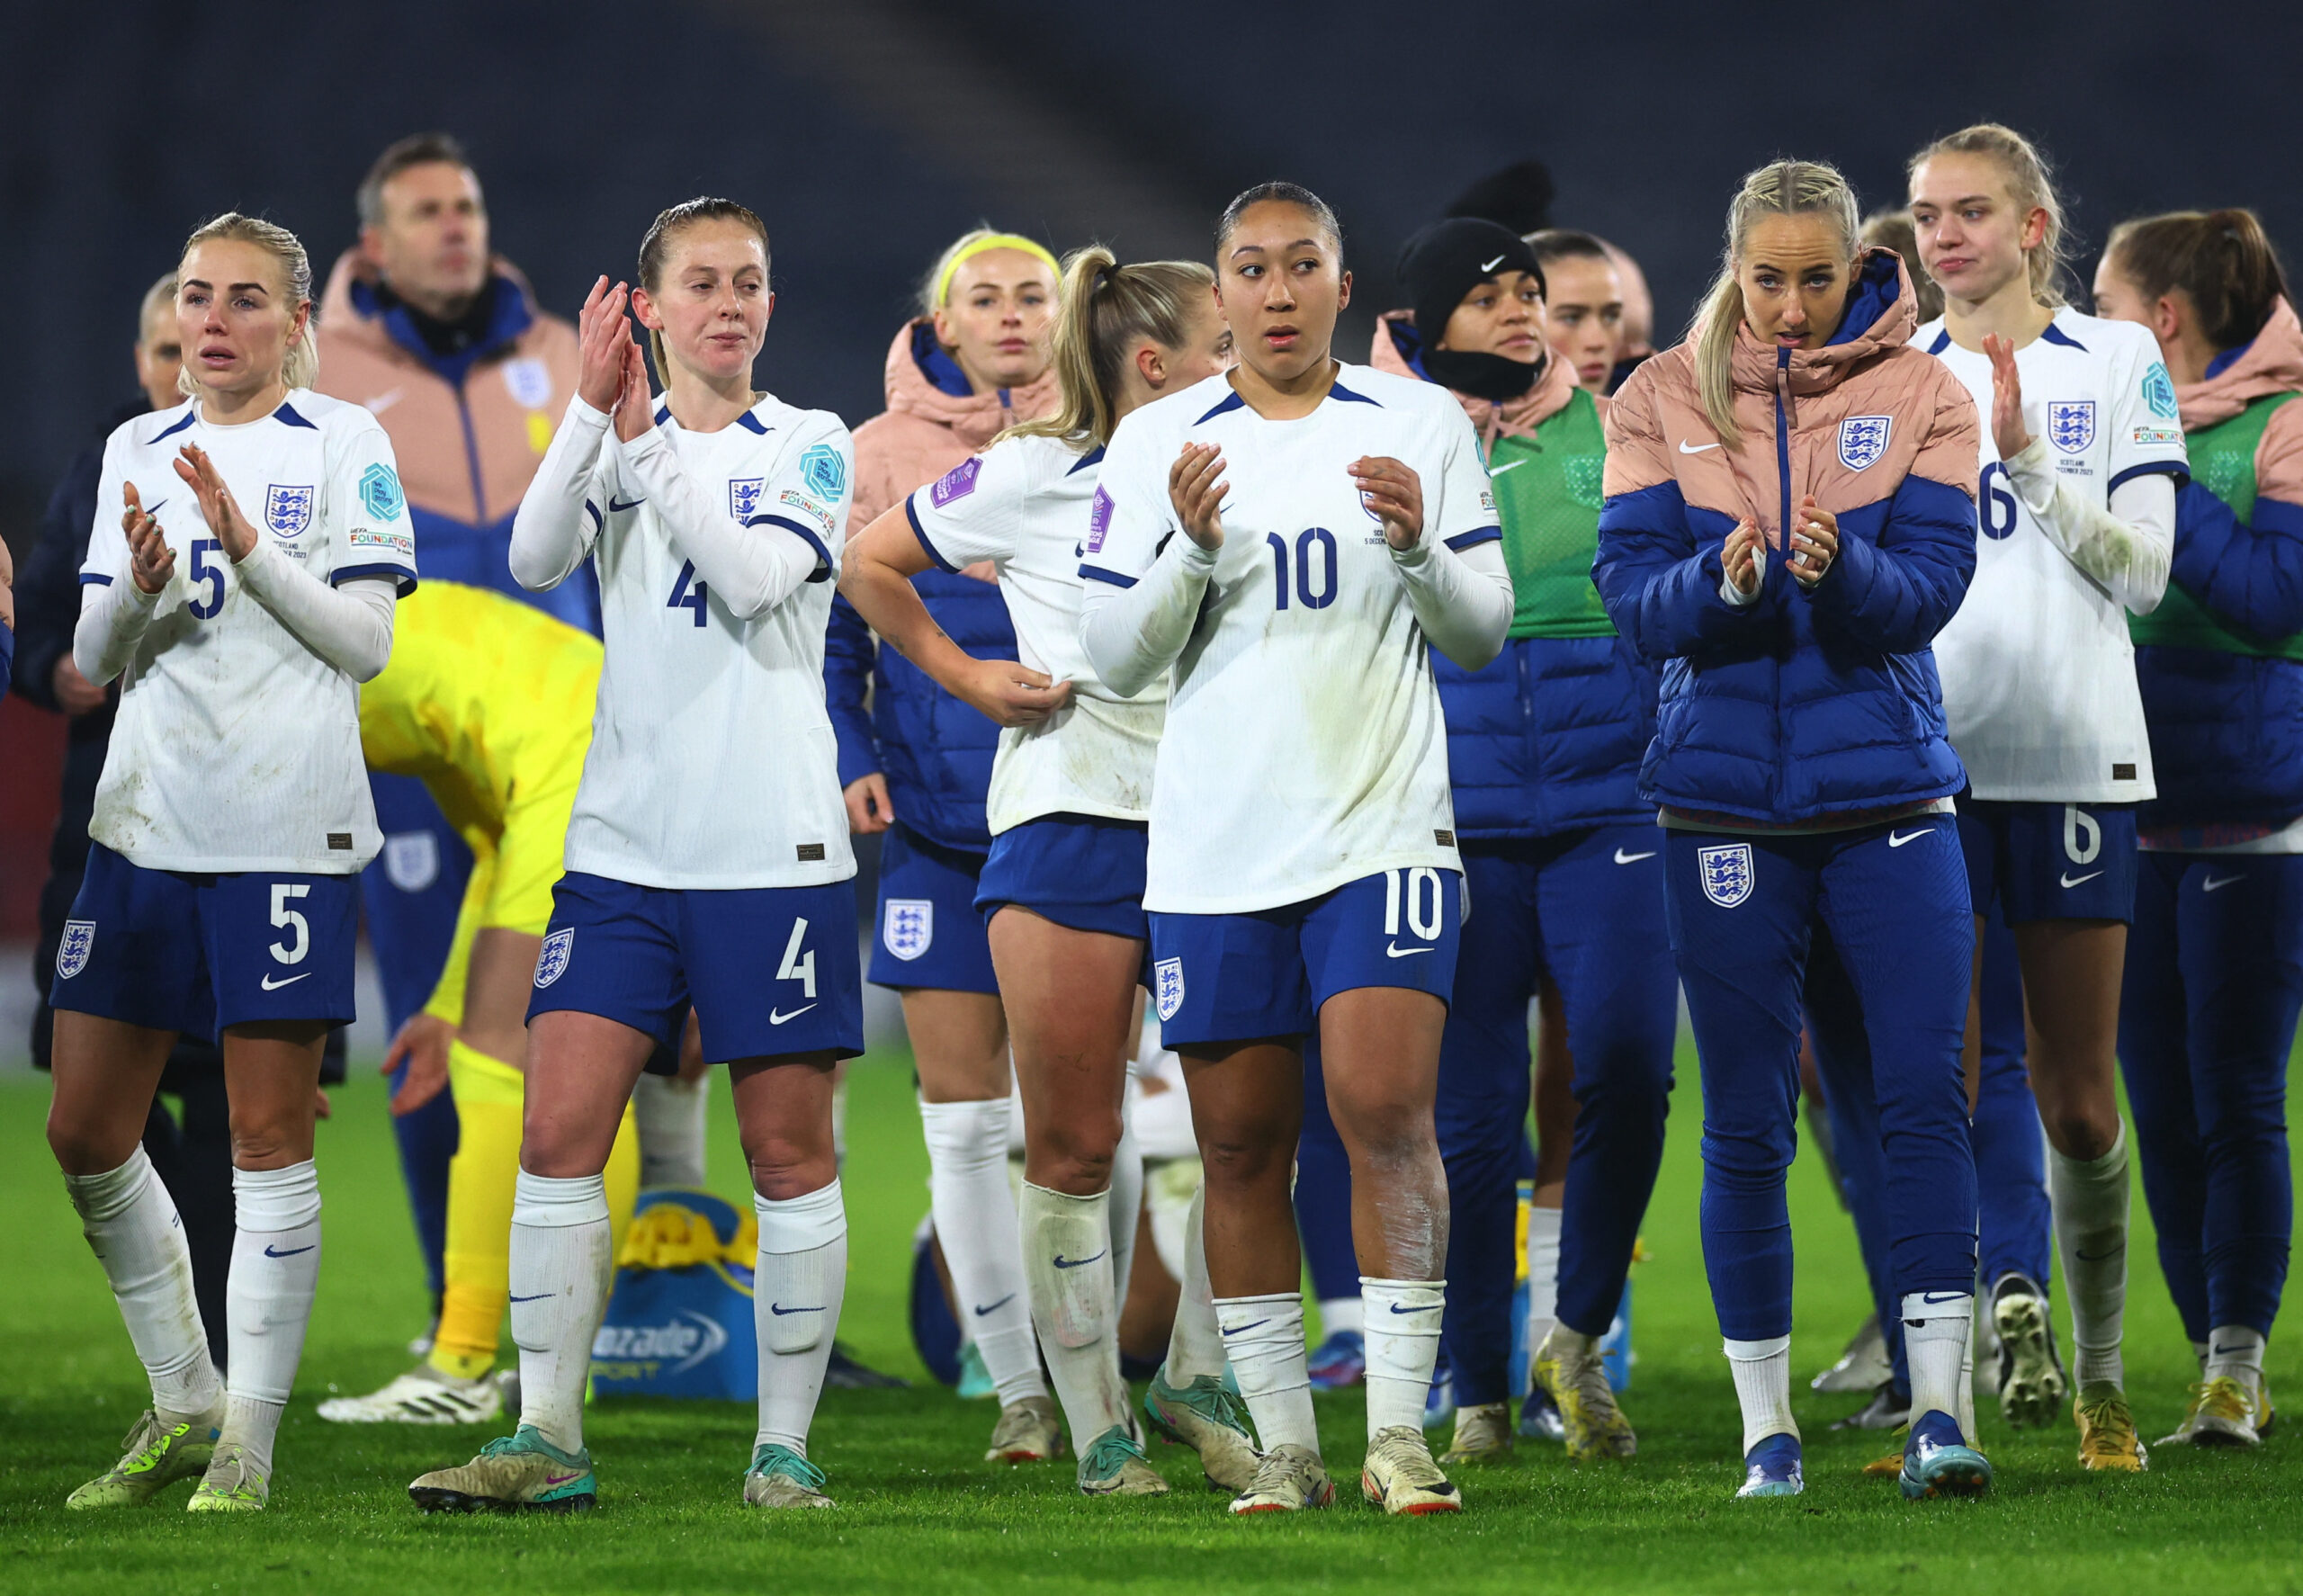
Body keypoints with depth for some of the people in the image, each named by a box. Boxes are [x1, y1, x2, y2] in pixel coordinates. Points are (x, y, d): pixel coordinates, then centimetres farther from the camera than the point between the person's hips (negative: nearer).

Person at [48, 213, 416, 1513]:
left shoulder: (345, 445, 0)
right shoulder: (137, 453, 14)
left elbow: (367, 641, -6)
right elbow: (99, 661, 12)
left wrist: (246, 543, -17)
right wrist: (139, 589, -9)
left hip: (286, 828, -5)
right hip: (149, 820, 5)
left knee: (270, 1136, -4)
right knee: (87, 1132, 4)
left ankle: (248, 1446, -1)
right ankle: (183, 1406, 19)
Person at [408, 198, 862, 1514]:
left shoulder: (809, 445, 2)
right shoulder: (617, 445, 10)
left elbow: (756, 576, -15)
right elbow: (536, 557, -8)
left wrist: (646, 438, -16)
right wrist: (593, 411, -18)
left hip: (775, 850, -3)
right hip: (624, 848, 3)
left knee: (790, 1150, 0)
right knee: (560, 1130, -5)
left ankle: (785, 1447, 7)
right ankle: (548, 1442, -1)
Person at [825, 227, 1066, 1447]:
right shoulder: (885, 452, 6)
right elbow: (836, 622, 10)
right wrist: (851, 755, -1)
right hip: (937, 813, 1)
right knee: (962, 1118, 1)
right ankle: (1019, 1392, 8)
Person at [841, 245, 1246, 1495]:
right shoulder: (1031, 475, 1)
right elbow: (870, 564, 10)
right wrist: (966, 676, 4)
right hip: (1069, 818, -3)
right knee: (1071, 1151, -1)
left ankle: (1200, 1383, 9)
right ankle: (1097, 1430, 8)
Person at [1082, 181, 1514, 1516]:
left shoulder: (1422, 426, 4)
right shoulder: (1156, 444, 6)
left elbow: (1482, 635, 4)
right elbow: (1116, 658, 4)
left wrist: (1420, 546, -15)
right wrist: (1191, 547, -13)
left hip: (1382, 829, -2)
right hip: (1214, 844, 2)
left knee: (1389, 1112, -15)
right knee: (1242, 1146, 3)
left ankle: (1400, 1431, -13)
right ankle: (1285, 1445, 10)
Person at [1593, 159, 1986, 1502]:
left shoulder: (1922, 396, 2)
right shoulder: (1662, 401, 4)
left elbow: (1932, 586, -8)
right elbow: (1633, 595, -4)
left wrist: (1840, 567, -28)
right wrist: (1723, 580, -25)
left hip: (1887, 787, -1)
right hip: (1726, 800, 1)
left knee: (1926, 1093, -10)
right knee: (1746, 1125, 4)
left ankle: (1938, 1404, -8)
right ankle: (1767, 1425, 11)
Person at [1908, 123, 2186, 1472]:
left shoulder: (2118, 362, 4)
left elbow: (2142, 569, -4)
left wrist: (2026, 456, -13)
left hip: (2070, 753, -2)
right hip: (1921, 755, 2)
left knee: (2079, 1102, 3)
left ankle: (2101, 1379, 11)